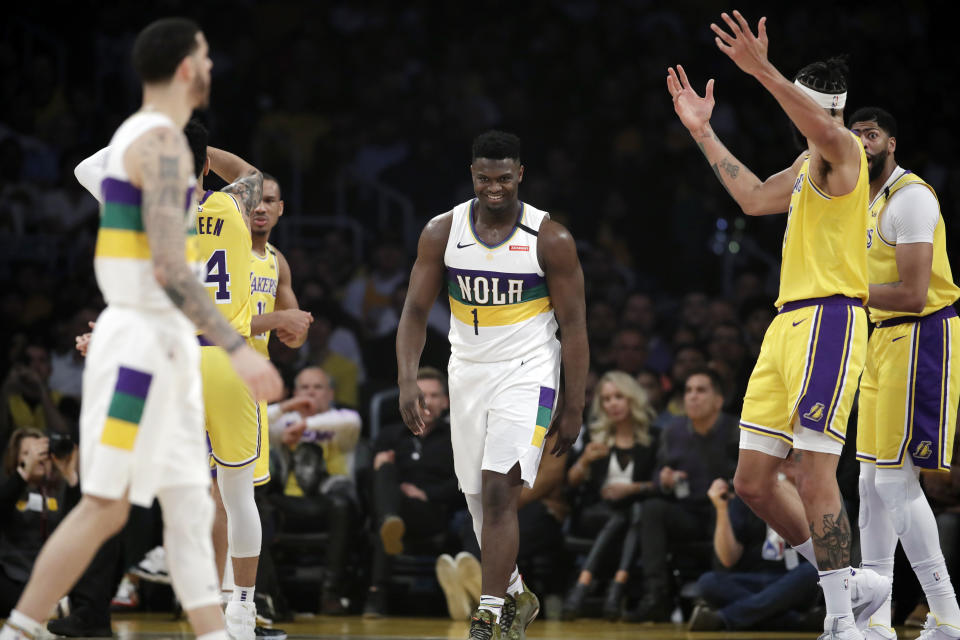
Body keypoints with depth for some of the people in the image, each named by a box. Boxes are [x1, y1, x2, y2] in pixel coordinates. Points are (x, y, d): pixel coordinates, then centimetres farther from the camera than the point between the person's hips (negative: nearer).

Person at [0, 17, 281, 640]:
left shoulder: (139, 135, 16)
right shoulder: (162, 143, -16)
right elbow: (169, 268, -24)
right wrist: (236, 347, -25)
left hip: (164, 343, 10)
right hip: (143, 339, -10)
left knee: (191, 506, 7)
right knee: (105, 506, -7)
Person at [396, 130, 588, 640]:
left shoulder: (550, 240, -11)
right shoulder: (442, 233, -3)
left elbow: (574, 326, -6)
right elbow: (416, 311, -1)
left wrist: (574, 408, -8)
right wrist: (408, 382, -14)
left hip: (527, 376, -4)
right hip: (468, 374, 4)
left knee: (498, 491, -17)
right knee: (479, 499, 12)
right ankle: (515, 596, 34)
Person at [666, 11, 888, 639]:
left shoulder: (842, 151, -7)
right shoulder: (808, 164, 23)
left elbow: (823, 126, -31)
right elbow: (755, 198, 38)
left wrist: (764, 71, -43)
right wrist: (704, 132, 37)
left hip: (828, 321, -10)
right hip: (788, 325, 10)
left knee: (815, 473, -14)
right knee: (754, 480, 8)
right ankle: (847, 583, 17)